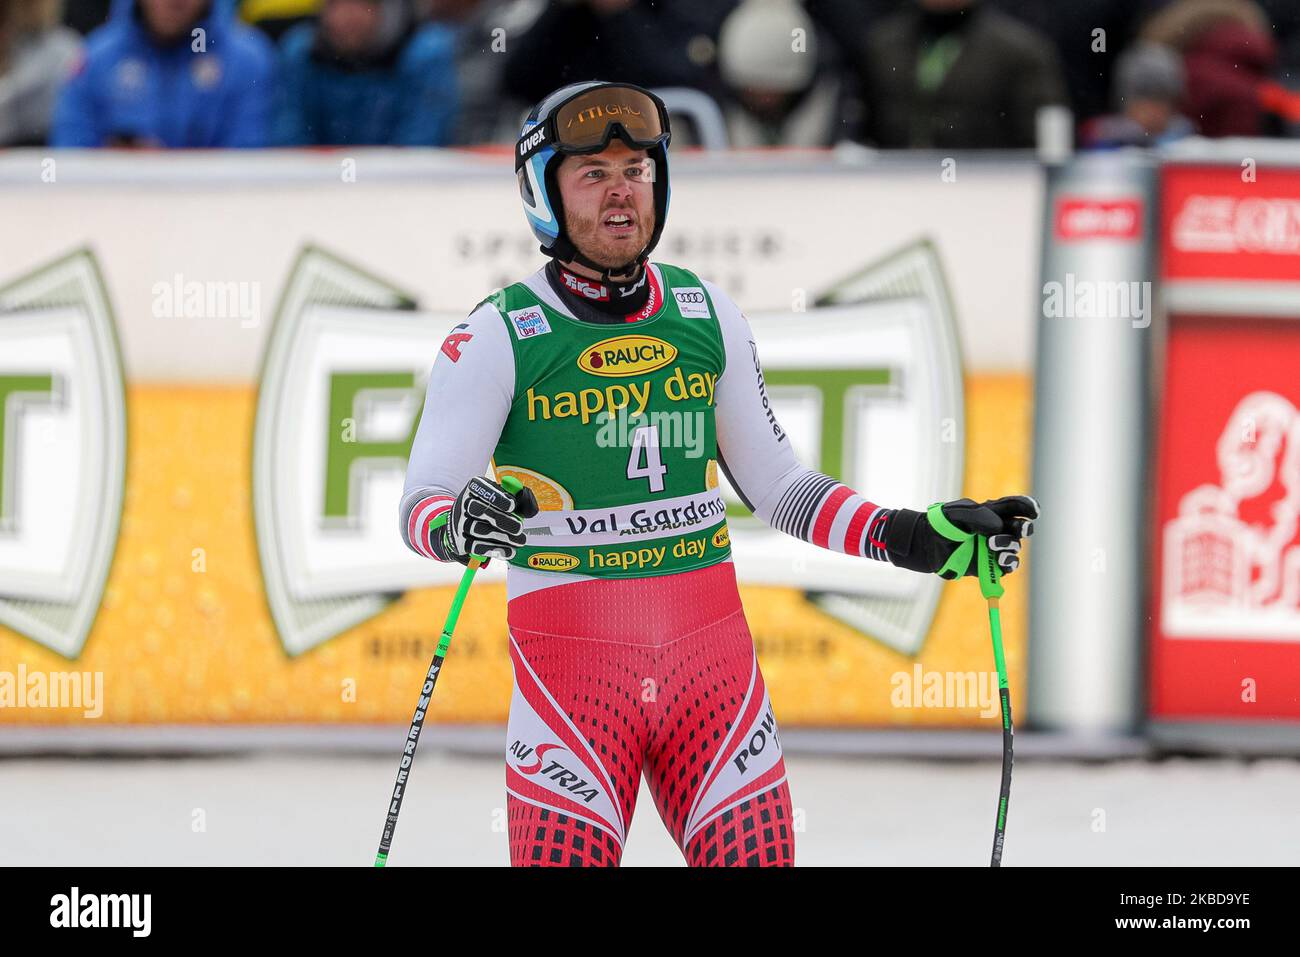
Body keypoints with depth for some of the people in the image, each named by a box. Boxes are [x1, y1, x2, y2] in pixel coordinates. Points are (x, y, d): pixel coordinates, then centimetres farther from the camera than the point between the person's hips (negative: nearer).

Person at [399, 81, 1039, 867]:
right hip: (571, 665, -4)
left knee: (755, 853, -2)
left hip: (711, 654, 4)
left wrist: (912, 538, 3)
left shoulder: (708, 316, 8)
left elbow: (775, 483, 14)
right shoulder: (500, 337, -5)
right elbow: (422, 501, -10)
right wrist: (458, 523, -34)